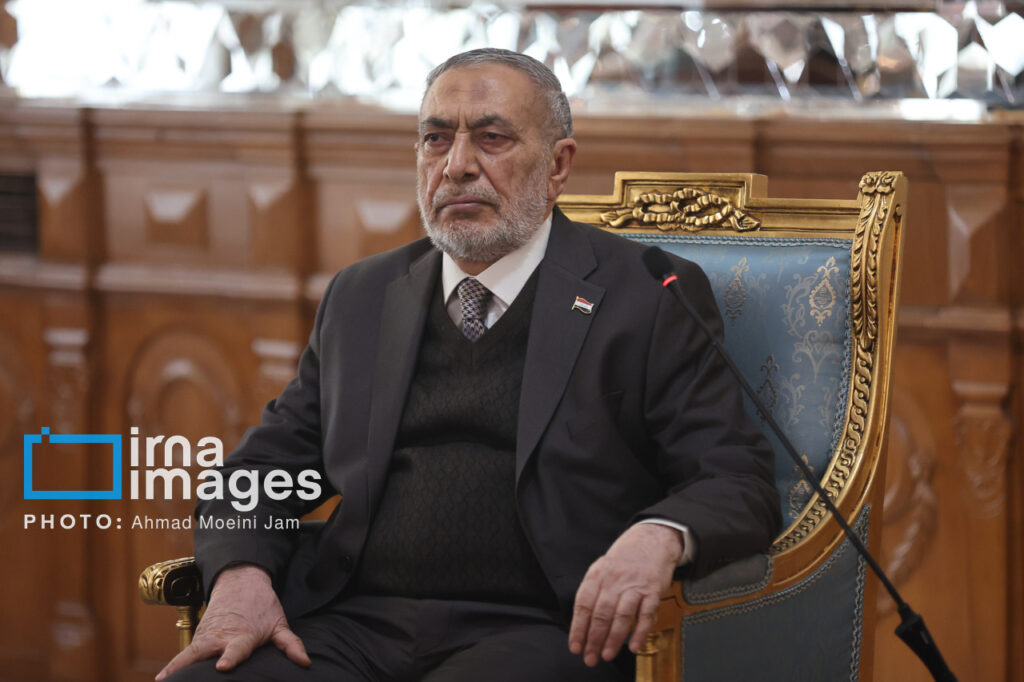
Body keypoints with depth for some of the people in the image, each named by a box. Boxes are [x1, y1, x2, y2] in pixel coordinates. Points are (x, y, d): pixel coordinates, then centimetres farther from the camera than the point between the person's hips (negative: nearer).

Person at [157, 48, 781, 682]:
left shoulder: (649, 297, 6)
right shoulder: (360, 298, 20)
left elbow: (743, 486, 1)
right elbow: (266, 467, 21)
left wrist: (660, 537, -23)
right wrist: (241, 575, -2)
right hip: (353, 625, 5)